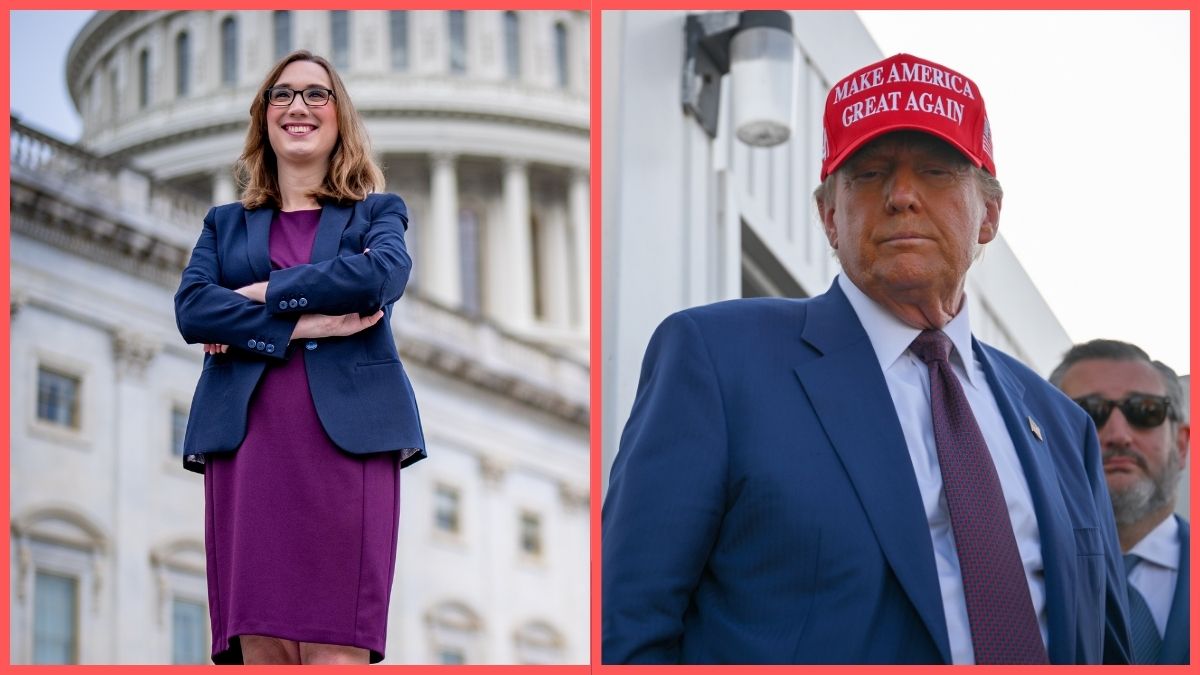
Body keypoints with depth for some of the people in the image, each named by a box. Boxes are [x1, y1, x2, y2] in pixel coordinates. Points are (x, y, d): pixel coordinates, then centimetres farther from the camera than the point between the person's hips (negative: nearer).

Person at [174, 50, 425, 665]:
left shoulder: (378, 213, 18)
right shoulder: (226, 223, 22)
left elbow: (383, 274, -7)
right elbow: (191, 308, 3)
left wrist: (261, 296, -4)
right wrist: (300, 325, -9)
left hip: (347, 439, -2)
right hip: (248, 442, 2)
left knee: (336, 652, -13)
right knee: (261, 648, -6)